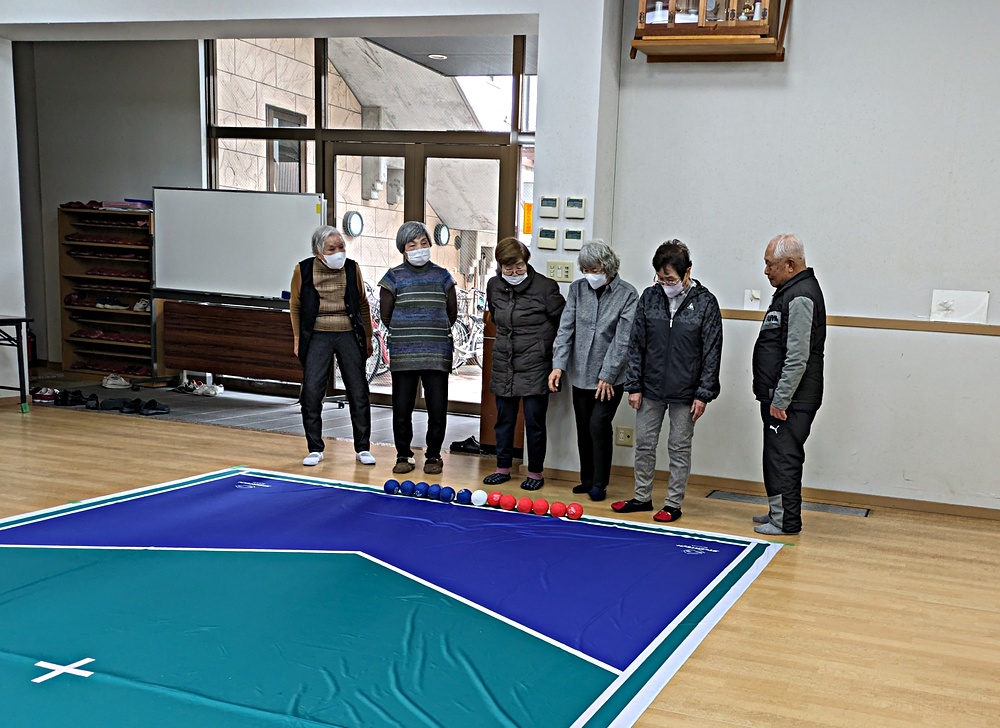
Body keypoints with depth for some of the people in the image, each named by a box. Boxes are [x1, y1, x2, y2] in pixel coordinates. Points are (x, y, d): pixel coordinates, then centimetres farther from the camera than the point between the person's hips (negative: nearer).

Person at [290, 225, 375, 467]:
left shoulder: (352, 268, 0)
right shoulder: (303, 270, -3)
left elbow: (363, 305, 10)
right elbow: (295, 306, 8)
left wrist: (368, 338, 11)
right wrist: (297, 339, 5)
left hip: (349, 336, 1)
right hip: (317, 337, -1)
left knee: (359, 393, 2)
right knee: (311, 393, -5)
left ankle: (363, 448, 16)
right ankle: (315, 449, 10)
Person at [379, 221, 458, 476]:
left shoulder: (442, 276, 6)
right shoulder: (394, 277, 2)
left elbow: (451, 313, 14)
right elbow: (386, 316, 7)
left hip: (437, 355, 1)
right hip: (403, 356, -1)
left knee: (437, 409, 1)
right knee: (401, 409, 2)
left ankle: (433, 456, 18)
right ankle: (403, 456, 18)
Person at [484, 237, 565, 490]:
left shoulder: (545, 287, -12)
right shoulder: (494, 286, 3)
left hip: (535, 366, -5)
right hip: (504, 365, 5)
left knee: (534, 420, 2)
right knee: (504, 419, 12)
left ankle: (535, 472, 14)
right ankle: (503, 468, 25)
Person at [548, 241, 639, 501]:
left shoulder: (627, 294, -10)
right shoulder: (578, 288, 2)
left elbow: (622, 340, -12)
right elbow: (565, 328, -1)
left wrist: (606, 376, -14)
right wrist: (558, 365, -12)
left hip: (610, 377, -4)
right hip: (580, 374, 4)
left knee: (599, 426, -8)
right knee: (583, 428, 12)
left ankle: (600, 484, 6)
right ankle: (587, 479, 26)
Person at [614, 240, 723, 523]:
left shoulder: (705, 302, -8)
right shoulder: (649, 297, 0)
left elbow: (712, 353, -6)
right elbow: (636, 345, 5)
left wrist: (703, 394, -10)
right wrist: (634, 386, 1)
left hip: (684, 393, -3)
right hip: (651, 389, 4)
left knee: (679, 449, 7)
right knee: (644, 444, 11)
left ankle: (673, 504, 18)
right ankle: (642, 497, 27)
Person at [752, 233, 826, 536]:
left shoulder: (801, 297, -17)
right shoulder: (790, 291, 16)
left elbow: (798, 357, -23)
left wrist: (780, 400, -20)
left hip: (791, 400, -10)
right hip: (779, 396, 10)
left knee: (783, 458, -4)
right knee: (776, 456, 17)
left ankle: (786, 521, 4)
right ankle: (778, 512, 27)